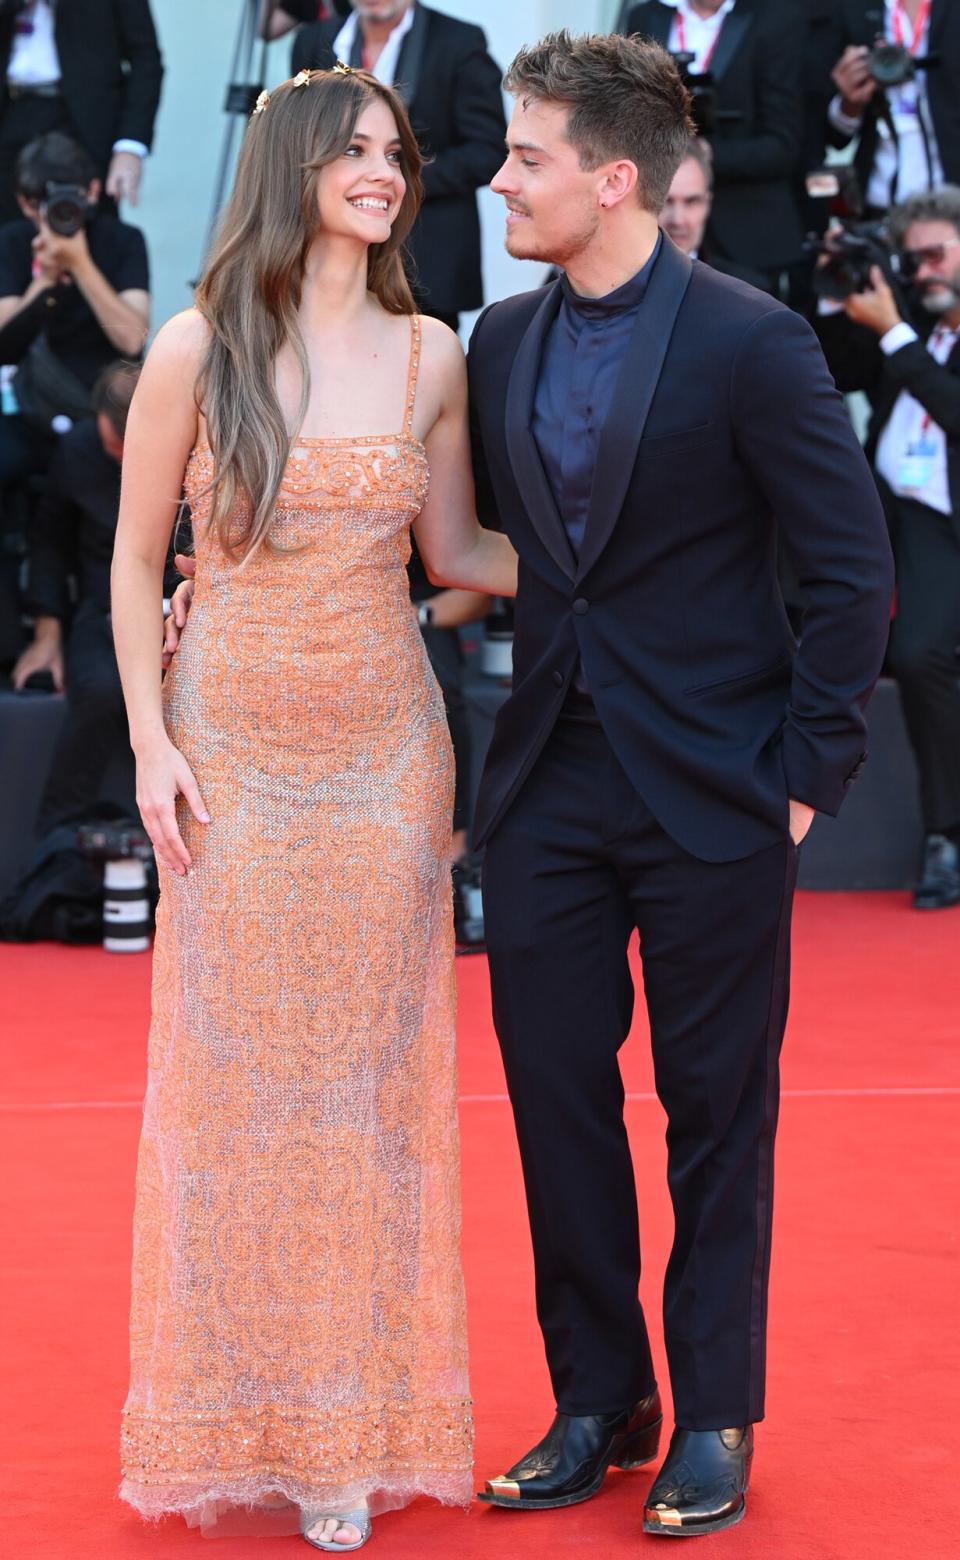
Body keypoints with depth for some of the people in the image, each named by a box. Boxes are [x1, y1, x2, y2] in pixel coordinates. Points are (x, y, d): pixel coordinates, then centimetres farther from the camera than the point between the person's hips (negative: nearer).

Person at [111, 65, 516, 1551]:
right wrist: (151, 742, -4)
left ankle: (352, 1425, 15)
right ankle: (232, 1413, 16)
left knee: (366, 1077, 5)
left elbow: (455, 549, 12)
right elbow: (136, 558, 2)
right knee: (231, 1076, 3)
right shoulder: (197, 350, -2)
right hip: (233, 753, -2)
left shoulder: (430, 354, 4)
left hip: (385, 756, 2)